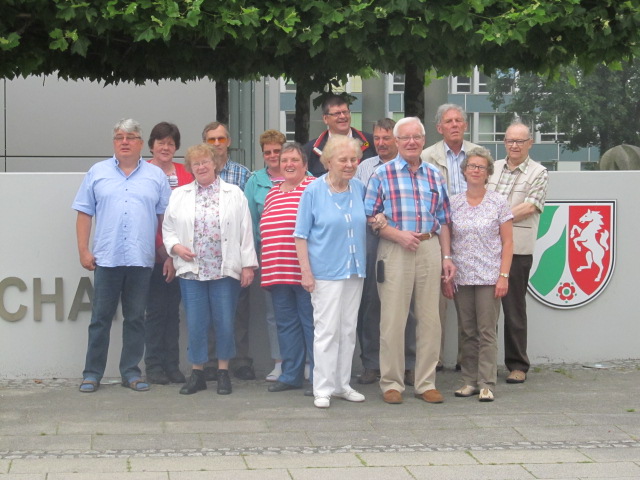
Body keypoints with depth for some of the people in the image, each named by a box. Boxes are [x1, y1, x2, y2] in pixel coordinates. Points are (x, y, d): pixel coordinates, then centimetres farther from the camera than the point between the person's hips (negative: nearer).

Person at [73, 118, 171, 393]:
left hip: (142, 259, 1)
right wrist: (83, 251, -1)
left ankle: (131, 372, 13)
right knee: (100, 318, 2)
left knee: (136, 318, 6)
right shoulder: (97, 173, 8)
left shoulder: (156, 176, 9)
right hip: (106, 258, -1)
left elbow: (165, 216, 9)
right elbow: (84, 214, 7)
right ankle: (92, 373, 8)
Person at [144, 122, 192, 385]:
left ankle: (172, 365, 13)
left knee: (173, 309, 7)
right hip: (153, 252, -3)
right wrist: (162, 249, -8)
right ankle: (154, 365, 7)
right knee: (155, 308, 0)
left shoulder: (184, 174, 9)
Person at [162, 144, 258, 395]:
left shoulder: (234, 194, 5)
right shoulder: (179, 196, 11)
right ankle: (197, 372, 14)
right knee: (195, 323, 2)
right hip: (191, 270, 1)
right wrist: (175, 246, -6)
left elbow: (245, 232, 3)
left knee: (225, 322, 0)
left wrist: (248, 265, -2)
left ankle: (223, 371, 15)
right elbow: (167, 229, 14)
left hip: (225, 270, -1)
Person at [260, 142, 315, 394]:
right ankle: (291, 375, 21)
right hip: (277, 273, 7)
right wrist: (265, 264, 18)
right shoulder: (272, 193, 17)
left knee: (310, 323, -3)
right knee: (286, 323, 12)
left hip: (304, 270, -7)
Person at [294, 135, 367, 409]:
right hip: (326, 271, -5)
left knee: (348, 330, 11)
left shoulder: (359, 189, 7)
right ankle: (322, 389, 1)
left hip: (354, 270, 5)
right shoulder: (314, 191, -7)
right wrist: (305, 271, -12)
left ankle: (342, 384, 21)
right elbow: (301, 235, -7)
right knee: (327, 330, -6)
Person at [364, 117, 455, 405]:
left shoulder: (434, 176, 14)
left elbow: (443, 220, 15)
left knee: (429, 318, 5)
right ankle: (391, 383, 8)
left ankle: (426, 383, 13)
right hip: (395, 251, -3)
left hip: (429, 251, 4)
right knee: (393, 320, -2)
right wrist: (397, 234, -14)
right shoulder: (382, 174, 3)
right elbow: (370, 216, -2)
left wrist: (446, 256, 8)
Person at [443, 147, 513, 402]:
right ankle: (470, 381, 15)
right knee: (467, 332, 7)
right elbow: (446, 242, 9)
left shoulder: (498, 202, 1)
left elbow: (507, 242, 0)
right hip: (461, 278, 3)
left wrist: (504, 276, -8)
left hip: (489, 277, -3)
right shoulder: (453, 203, 7)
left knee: (487, 331, -3)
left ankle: (486, 384, 0)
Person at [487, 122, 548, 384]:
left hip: (516, 249, -4)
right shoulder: (493, 168, 15)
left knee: (514, 308, 0)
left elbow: (529, 207, -8)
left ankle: (517, 365, 9)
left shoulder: (538, 173, 2)